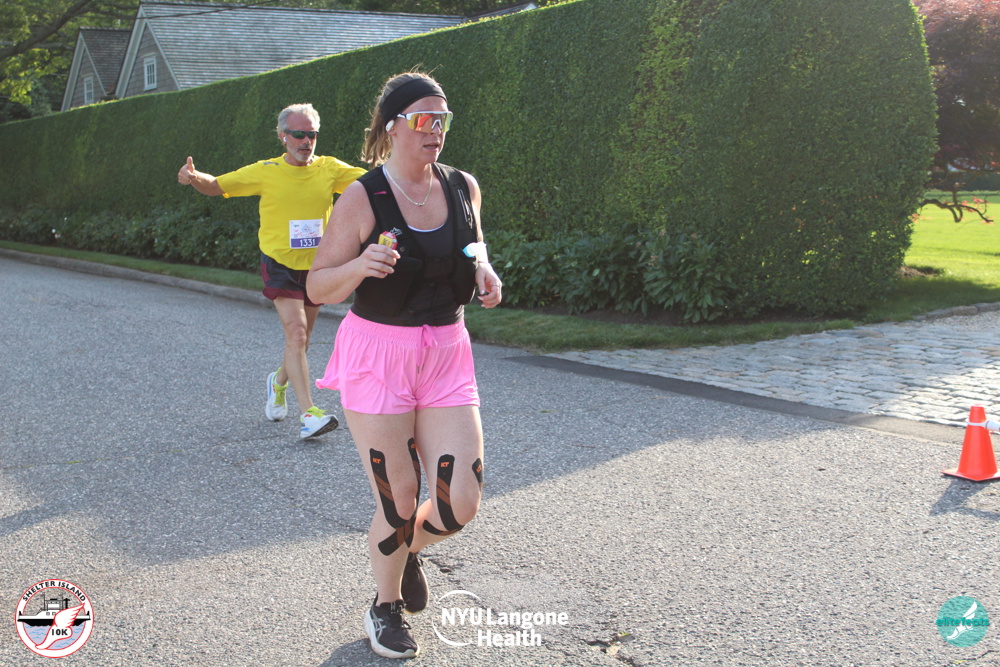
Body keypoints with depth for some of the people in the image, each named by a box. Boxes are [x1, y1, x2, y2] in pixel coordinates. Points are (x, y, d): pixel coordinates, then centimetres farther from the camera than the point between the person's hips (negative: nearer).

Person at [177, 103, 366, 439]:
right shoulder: (266, 172, -7)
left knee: (301, 340, 16)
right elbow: (215, 186, -2)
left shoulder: (330, 169, -2)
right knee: (296, 333, -17)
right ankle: (309, 412, -17)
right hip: (280, 264, -3)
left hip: (316, 267, 3)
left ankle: (279, 381, 47)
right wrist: (193, 177, -23)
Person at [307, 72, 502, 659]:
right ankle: (386, 606, 31)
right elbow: (318, 288, -7)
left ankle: (410, 550, 34)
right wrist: (360, 265, -27)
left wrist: (484, 271, -1)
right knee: (399, 500, 1)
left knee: (461, 503, -2)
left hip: (447, 355, 4)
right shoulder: (362, 199, -11)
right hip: (378, 355, -4)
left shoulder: (463, 187, 3)